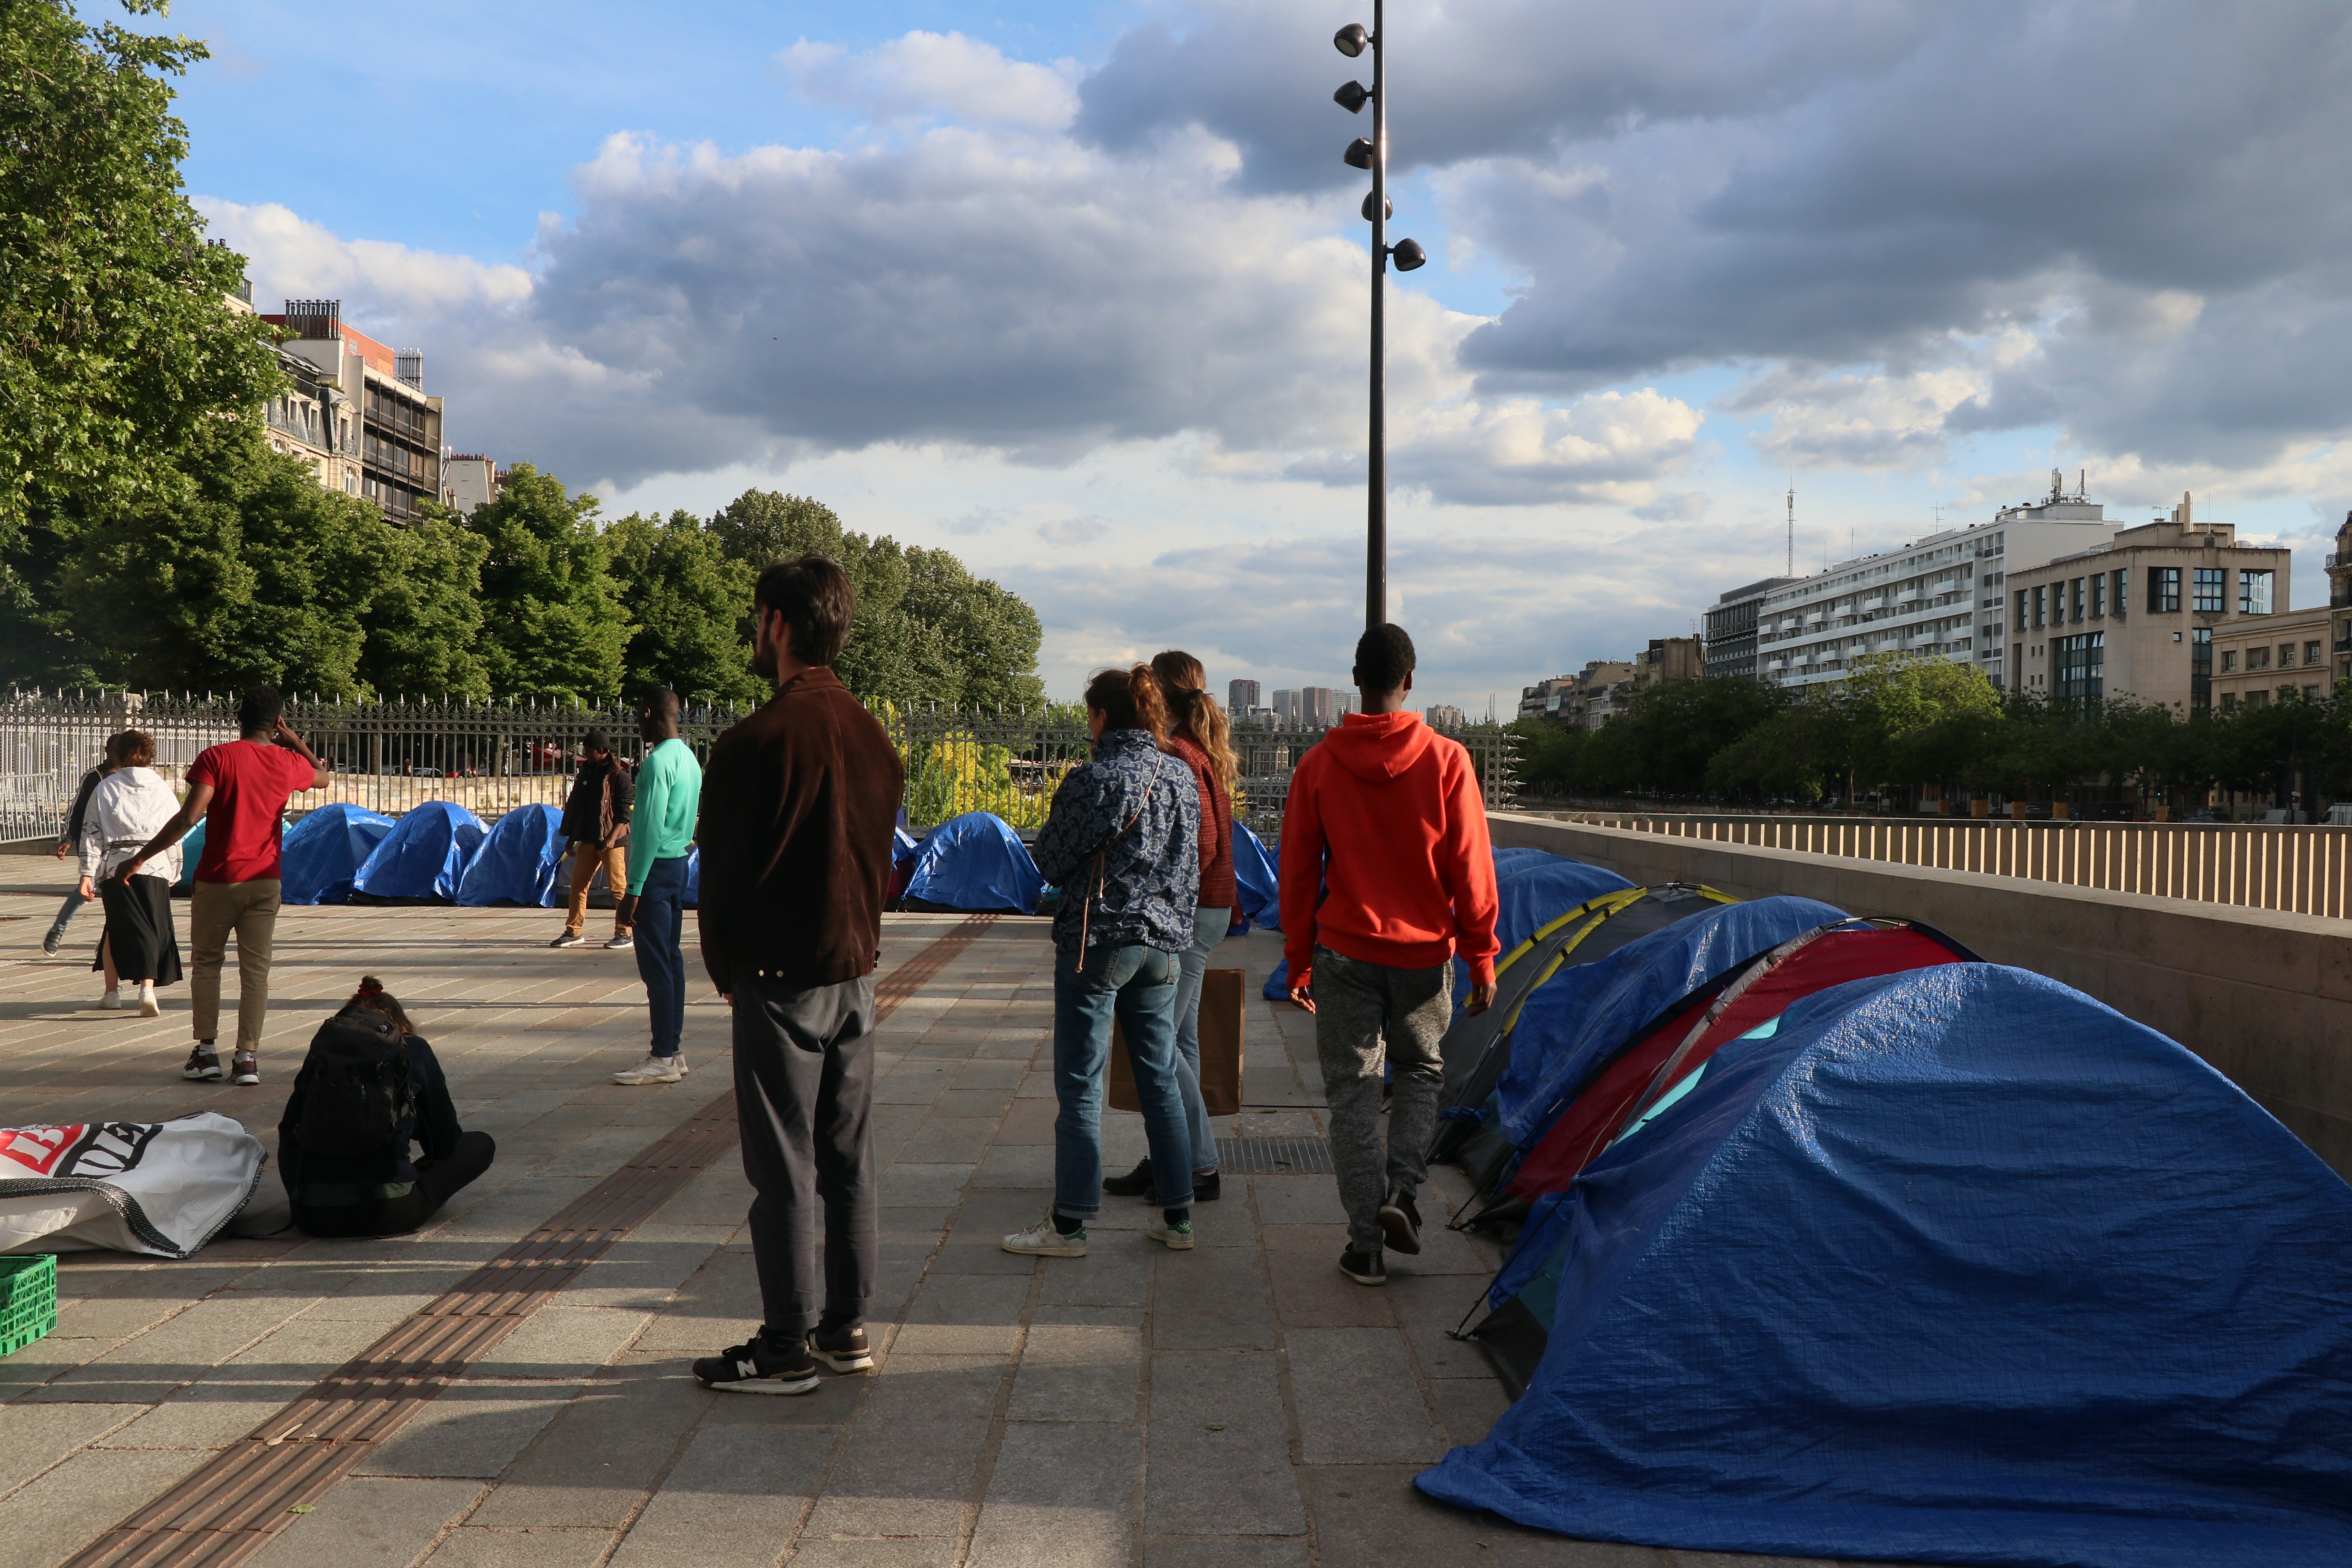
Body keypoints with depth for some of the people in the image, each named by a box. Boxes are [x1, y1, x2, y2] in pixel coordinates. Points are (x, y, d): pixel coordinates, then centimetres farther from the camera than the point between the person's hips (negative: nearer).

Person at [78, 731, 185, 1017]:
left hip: (116, 866, 0)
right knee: (154, 929, 2)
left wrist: (87, 874, 4)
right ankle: (148, 987, -16)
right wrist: (173, 873, 20)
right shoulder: (163, 789, 9)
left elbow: (92, 833, 3)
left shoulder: (105, 789, 6)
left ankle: (111, 993, 21)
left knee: (117, 928, 14)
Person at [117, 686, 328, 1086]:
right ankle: (247, 1058, 2)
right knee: (256, 969, 5)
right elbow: (323, 777, 24)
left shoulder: (216, 758, -9)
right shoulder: (288, 762, 0)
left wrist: (140, 858, -13)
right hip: (264, 882, 2)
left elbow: (189, 817, -18)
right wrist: (295, 741, 21)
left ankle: (206, 1052, 10)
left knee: (206, 963, 12)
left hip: (218, 879, -2)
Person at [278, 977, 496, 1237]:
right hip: (388, 1214, -3)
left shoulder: (323, 1045, 13)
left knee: (290, 1147, 37)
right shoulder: (414, 1049, 5)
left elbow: (288, 1131, 17)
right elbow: (445, 1139, 10)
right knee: (481, 1145, 17)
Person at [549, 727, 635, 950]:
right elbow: (574, 806, 19)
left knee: (618, 887, -3)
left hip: (611, 841, -7)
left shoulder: (618, 776, -8)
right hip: (588, 840, 7)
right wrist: (571, 837, 17)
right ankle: (573, 932, 13)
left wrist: (612, 838, -20)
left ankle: (625, 934, 3)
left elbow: (625, 812, -12)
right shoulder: (585, 773, 13)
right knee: (578, 886, 7)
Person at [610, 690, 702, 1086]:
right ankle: (674, 1049, 16)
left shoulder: (658, 762, -16)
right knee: (671, 959, 12)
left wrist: (633, 890, -20)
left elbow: (651, 829, -21)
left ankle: (663, 1059, -4)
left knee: (656, 964, -6)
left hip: (656, 868, -10)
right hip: (679, 864, 10)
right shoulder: (689, 759, 14)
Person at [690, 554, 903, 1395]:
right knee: (849, 1159, 13)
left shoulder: (759, 740, -16)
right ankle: (847, 1326, 22)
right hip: (856, 973, 7)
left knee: (784, 1167, 1)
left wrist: (725, 970, 5)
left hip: (781, 981, -7)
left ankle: (788, 1346, 9)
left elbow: (722, 870, -10)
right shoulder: (872, 735, 6)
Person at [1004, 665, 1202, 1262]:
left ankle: (1069, 1224, 7)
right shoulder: (1182, 777, 5)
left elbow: (1051, 860, -6)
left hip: (1096, 942, -6)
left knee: (1080, 1086, 1)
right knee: (1161, 1081, 13)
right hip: (1162, 943, 6)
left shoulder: (1094, 779, -15)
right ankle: (1177, 1217, 18)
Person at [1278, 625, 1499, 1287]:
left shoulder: (1318, 766, -3)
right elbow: (1471, 868, -5)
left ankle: (1365, 1243, 7)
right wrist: (1481, 957, 4)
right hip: (1424, 953, 0)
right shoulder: (1446, 761, -7)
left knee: (1353, 1090, 7)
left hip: (1345, 953, 0)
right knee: (1422, 1071, 22)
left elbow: (1298, 872, 1)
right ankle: (1402, 1189, 4)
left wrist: (1298, 960, 10)